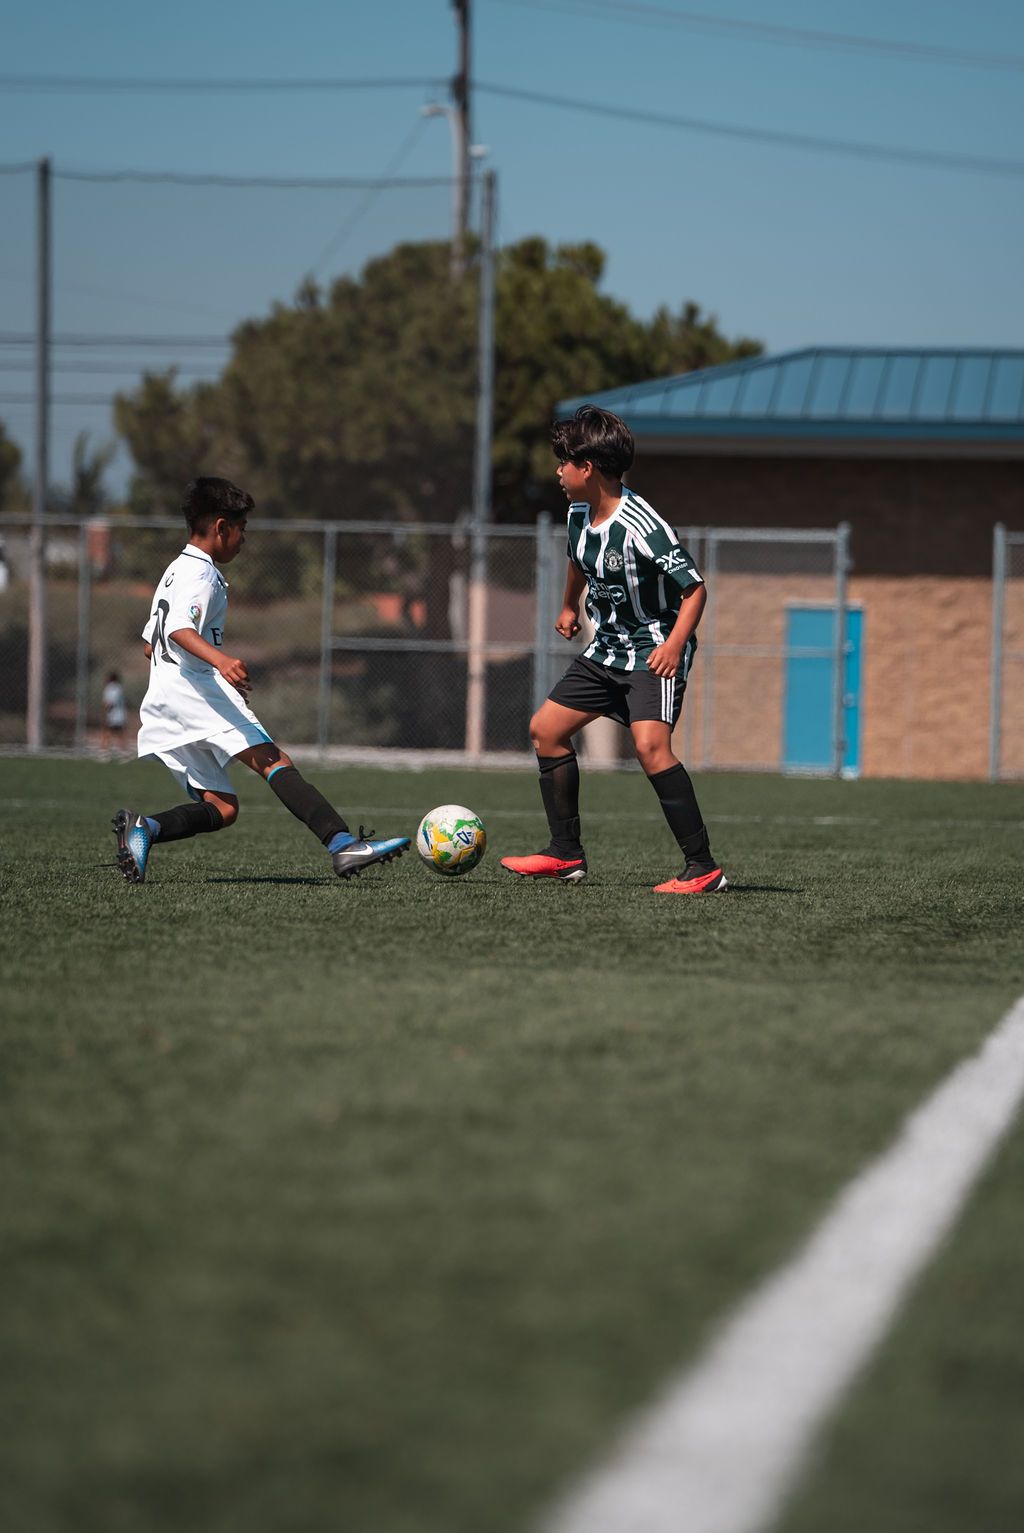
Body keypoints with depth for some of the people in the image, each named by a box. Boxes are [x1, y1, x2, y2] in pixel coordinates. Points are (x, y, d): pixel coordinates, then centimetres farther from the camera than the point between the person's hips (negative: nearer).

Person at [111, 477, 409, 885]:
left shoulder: (174, 572, 26)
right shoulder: (201, 575, -5)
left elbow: (151, 644, 32)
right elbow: (180, 628, -23)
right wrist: (220, 660, -41)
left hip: (161, 705, 10)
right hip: (197, 688, -10)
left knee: (222, 808, 4)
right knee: (274, 762, -22)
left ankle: (142, 827, -16)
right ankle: (342, 844, -38)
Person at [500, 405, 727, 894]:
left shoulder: (642, 526, -25)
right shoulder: (579, 514, 1)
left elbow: (694, 588, -23)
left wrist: (675, 643, -34)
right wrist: (569, 606, 36)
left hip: (654, 653, -9)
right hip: (607, 649, 9)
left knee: (649, 744, -28)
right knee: (545, 728, 11)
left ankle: (702, 868, -24)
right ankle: (566, 854, 21)